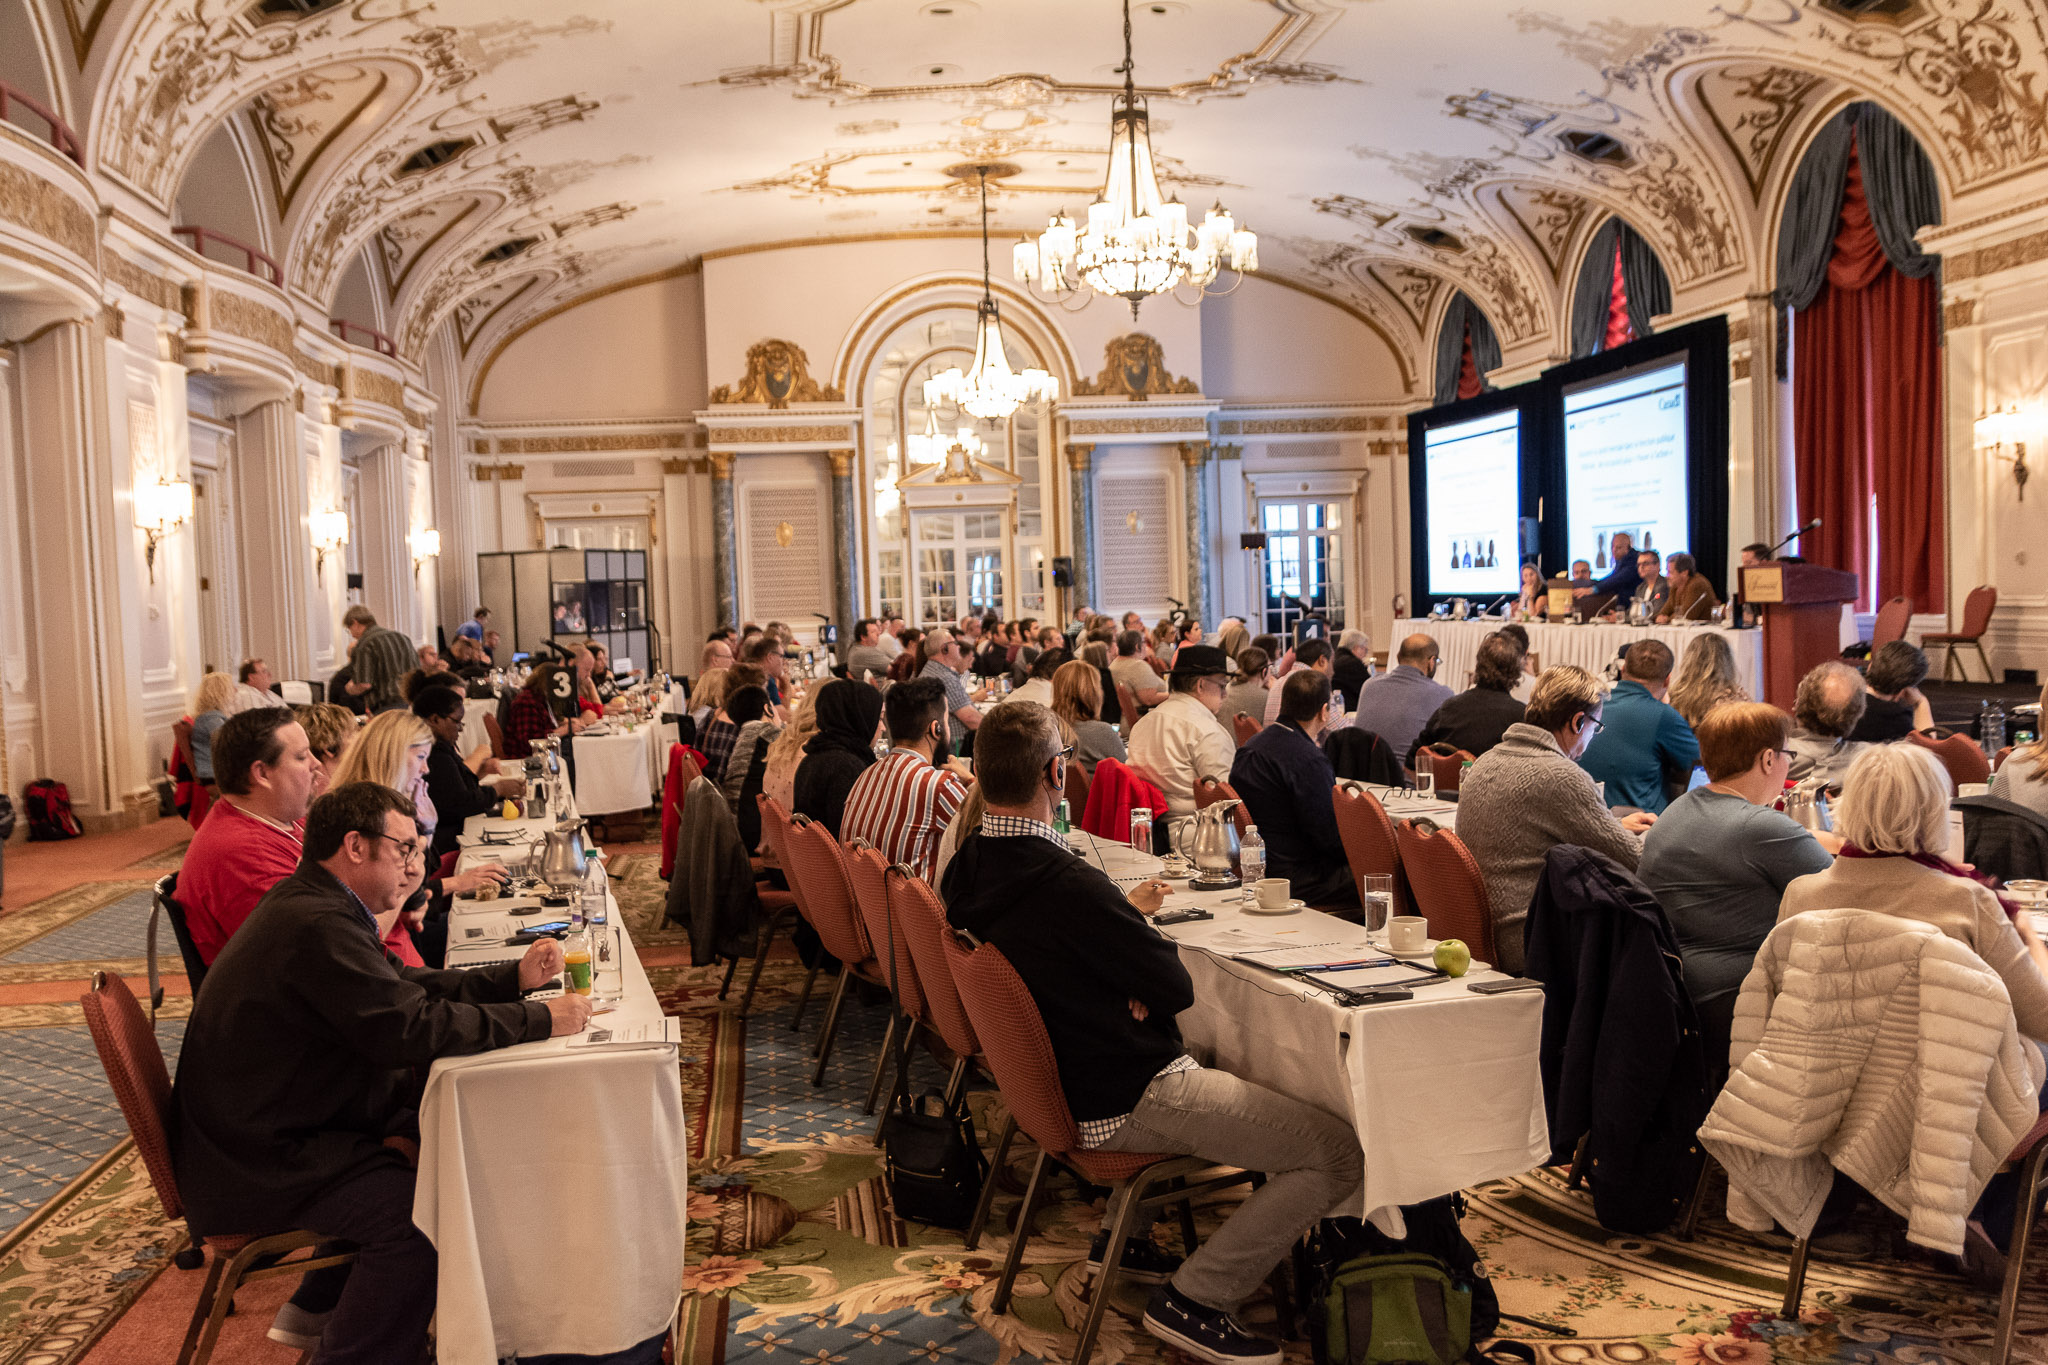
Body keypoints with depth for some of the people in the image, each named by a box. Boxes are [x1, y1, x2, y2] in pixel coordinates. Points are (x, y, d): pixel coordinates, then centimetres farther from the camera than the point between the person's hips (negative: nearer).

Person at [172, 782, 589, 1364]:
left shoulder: (313, 904, 9)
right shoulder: (317, 925, -25)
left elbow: (404, 987, 15)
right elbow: (411, 1027, -30)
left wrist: (513, 979, 4)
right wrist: (540, 1021, -23)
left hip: (269, 1123, 11)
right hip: (253, 1163, -11)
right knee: (419, 1209, -24)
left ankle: (318, 1307, 26)